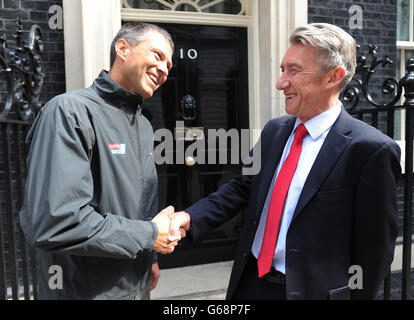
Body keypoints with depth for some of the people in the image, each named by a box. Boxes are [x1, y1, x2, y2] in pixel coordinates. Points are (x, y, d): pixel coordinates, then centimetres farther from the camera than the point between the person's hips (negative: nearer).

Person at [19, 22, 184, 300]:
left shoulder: (144, 125, 7)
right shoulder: (70, 112, -20)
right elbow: (53, 223, -29)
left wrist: (151, 257, 13)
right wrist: (150, 234, -20)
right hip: (85, 290, -7)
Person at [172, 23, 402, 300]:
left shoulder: (371, 150, -17)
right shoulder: (274, 131, 3)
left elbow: (375, 247, -13)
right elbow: (244, 186, 5)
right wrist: (190, 217, -7)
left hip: (312, 289, -5)